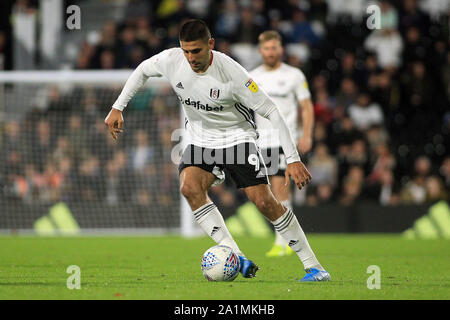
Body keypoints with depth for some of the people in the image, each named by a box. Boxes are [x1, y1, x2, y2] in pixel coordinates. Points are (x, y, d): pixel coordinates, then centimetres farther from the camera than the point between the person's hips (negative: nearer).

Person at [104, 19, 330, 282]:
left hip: (237, 137, -4)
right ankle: (237, 259, -28)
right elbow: (142, 71, 9)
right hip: (201, 139, 4)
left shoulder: (231, 72, -26)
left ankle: (314, 267, -4)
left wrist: (293, 159, -24)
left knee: (264, 201, -16)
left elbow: (271, 111, -21)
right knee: (189, 186, -26)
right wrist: (117, 108, 5)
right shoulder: (171, 60, -15)